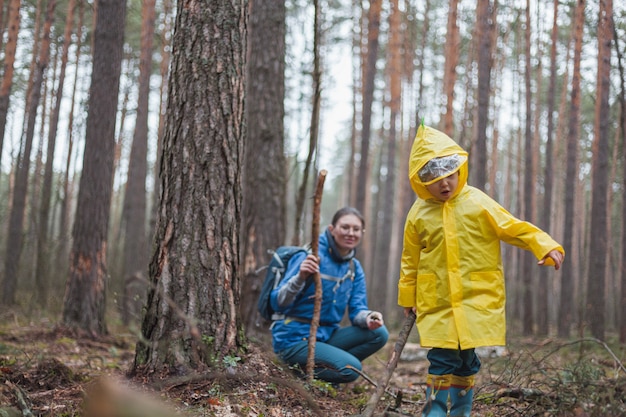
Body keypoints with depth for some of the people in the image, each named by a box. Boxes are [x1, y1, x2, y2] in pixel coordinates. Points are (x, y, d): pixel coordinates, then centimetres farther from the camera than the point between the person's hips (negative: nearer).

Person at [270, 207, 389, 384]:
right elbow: (278, 303, -19)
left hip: (327, 335, 7)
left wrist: (368, 317, -21)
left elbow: (357, 310, 3)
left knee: (379, 333, -11)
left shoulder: (354, 268, 7)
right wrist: (300, 277, -38)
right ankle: (300, 370, -2)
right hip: (294, 339, -7)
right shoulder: (312, 258, -15)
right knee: (351, 369, -24)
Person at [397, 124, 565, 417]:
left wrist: (546, 247, -16)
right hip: (436, 303, 1)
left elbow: (514, 228, -3)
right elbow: (411, 260, 13)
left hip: (476, 299, -1)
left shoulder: (478, 204, -3)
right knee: (441, 359, -2)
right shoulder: (419, 214, 3)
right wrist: (407, 296, 18)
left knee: (466, 360, 4)